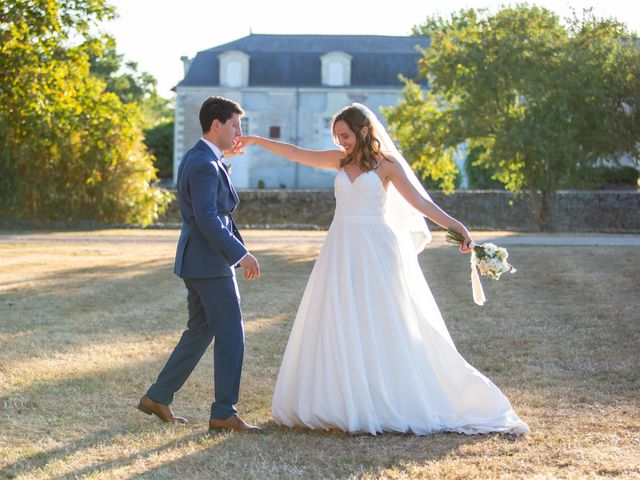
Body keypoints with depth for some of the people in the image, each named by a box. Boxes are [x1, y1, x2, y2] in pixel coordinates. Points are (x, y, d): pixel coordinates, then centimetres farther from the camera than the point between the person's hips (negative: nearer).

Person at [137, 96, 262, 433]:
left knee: (199, 332, 16)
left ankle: (158, 397, 20)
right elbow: (207, 219, -24)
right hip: (209, 263, -10)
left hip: (197, 261, 10)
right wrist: (241, 254, -21)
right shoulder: (205, 165, -18)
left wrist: (239, 251, 19)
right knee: (230, 335, -3)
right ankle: (224, 412, 2)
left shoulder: (196, 157, 14)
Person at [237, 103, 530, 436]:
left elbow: (420, 202, -7)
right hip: (342, 251, 5)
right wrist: (258, 141, 17)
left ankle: (394, 405, 0)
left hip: (374, 251, -5)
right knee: (338, 329, 3)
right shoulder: (341, 160, 12)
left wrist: (457, 226, -16)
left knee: (381, 328, -5)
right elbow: (297, 154, 17)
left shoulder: (386, 164, -2)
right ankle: (346, 403, 9)